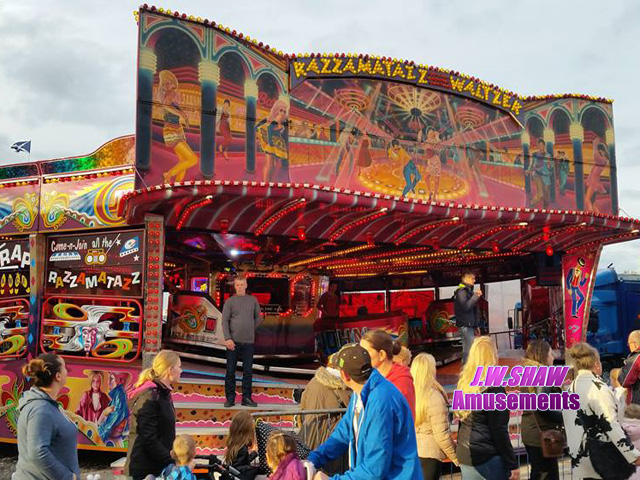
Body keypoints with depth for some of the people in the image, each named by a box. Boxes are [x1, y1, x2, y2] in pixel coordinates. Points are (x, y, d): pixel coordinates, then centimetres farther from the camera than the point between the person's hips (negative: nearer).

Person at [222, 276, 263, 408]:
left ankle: (246, 398, 13)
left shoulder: (253, 300, 8)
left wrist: (251, 330, 10)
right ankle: (230, 398, 10)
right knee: (230, 371, 2)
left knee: (248, 371, 5)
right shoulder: (230, 301, 1)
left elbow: (258, 318, 18)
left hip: (249, 342, 2)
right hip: (233, 341, -2)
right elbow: (225, 321, -4)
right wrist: (227, 338, -12)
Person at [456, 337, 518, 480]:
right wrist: (512, 464, -10)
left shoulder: (465, 384, 6)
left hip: (464, 457, 7)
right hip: (488, 458, -7)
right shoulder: (493, 387, -14)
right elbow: (499, 430, -15)